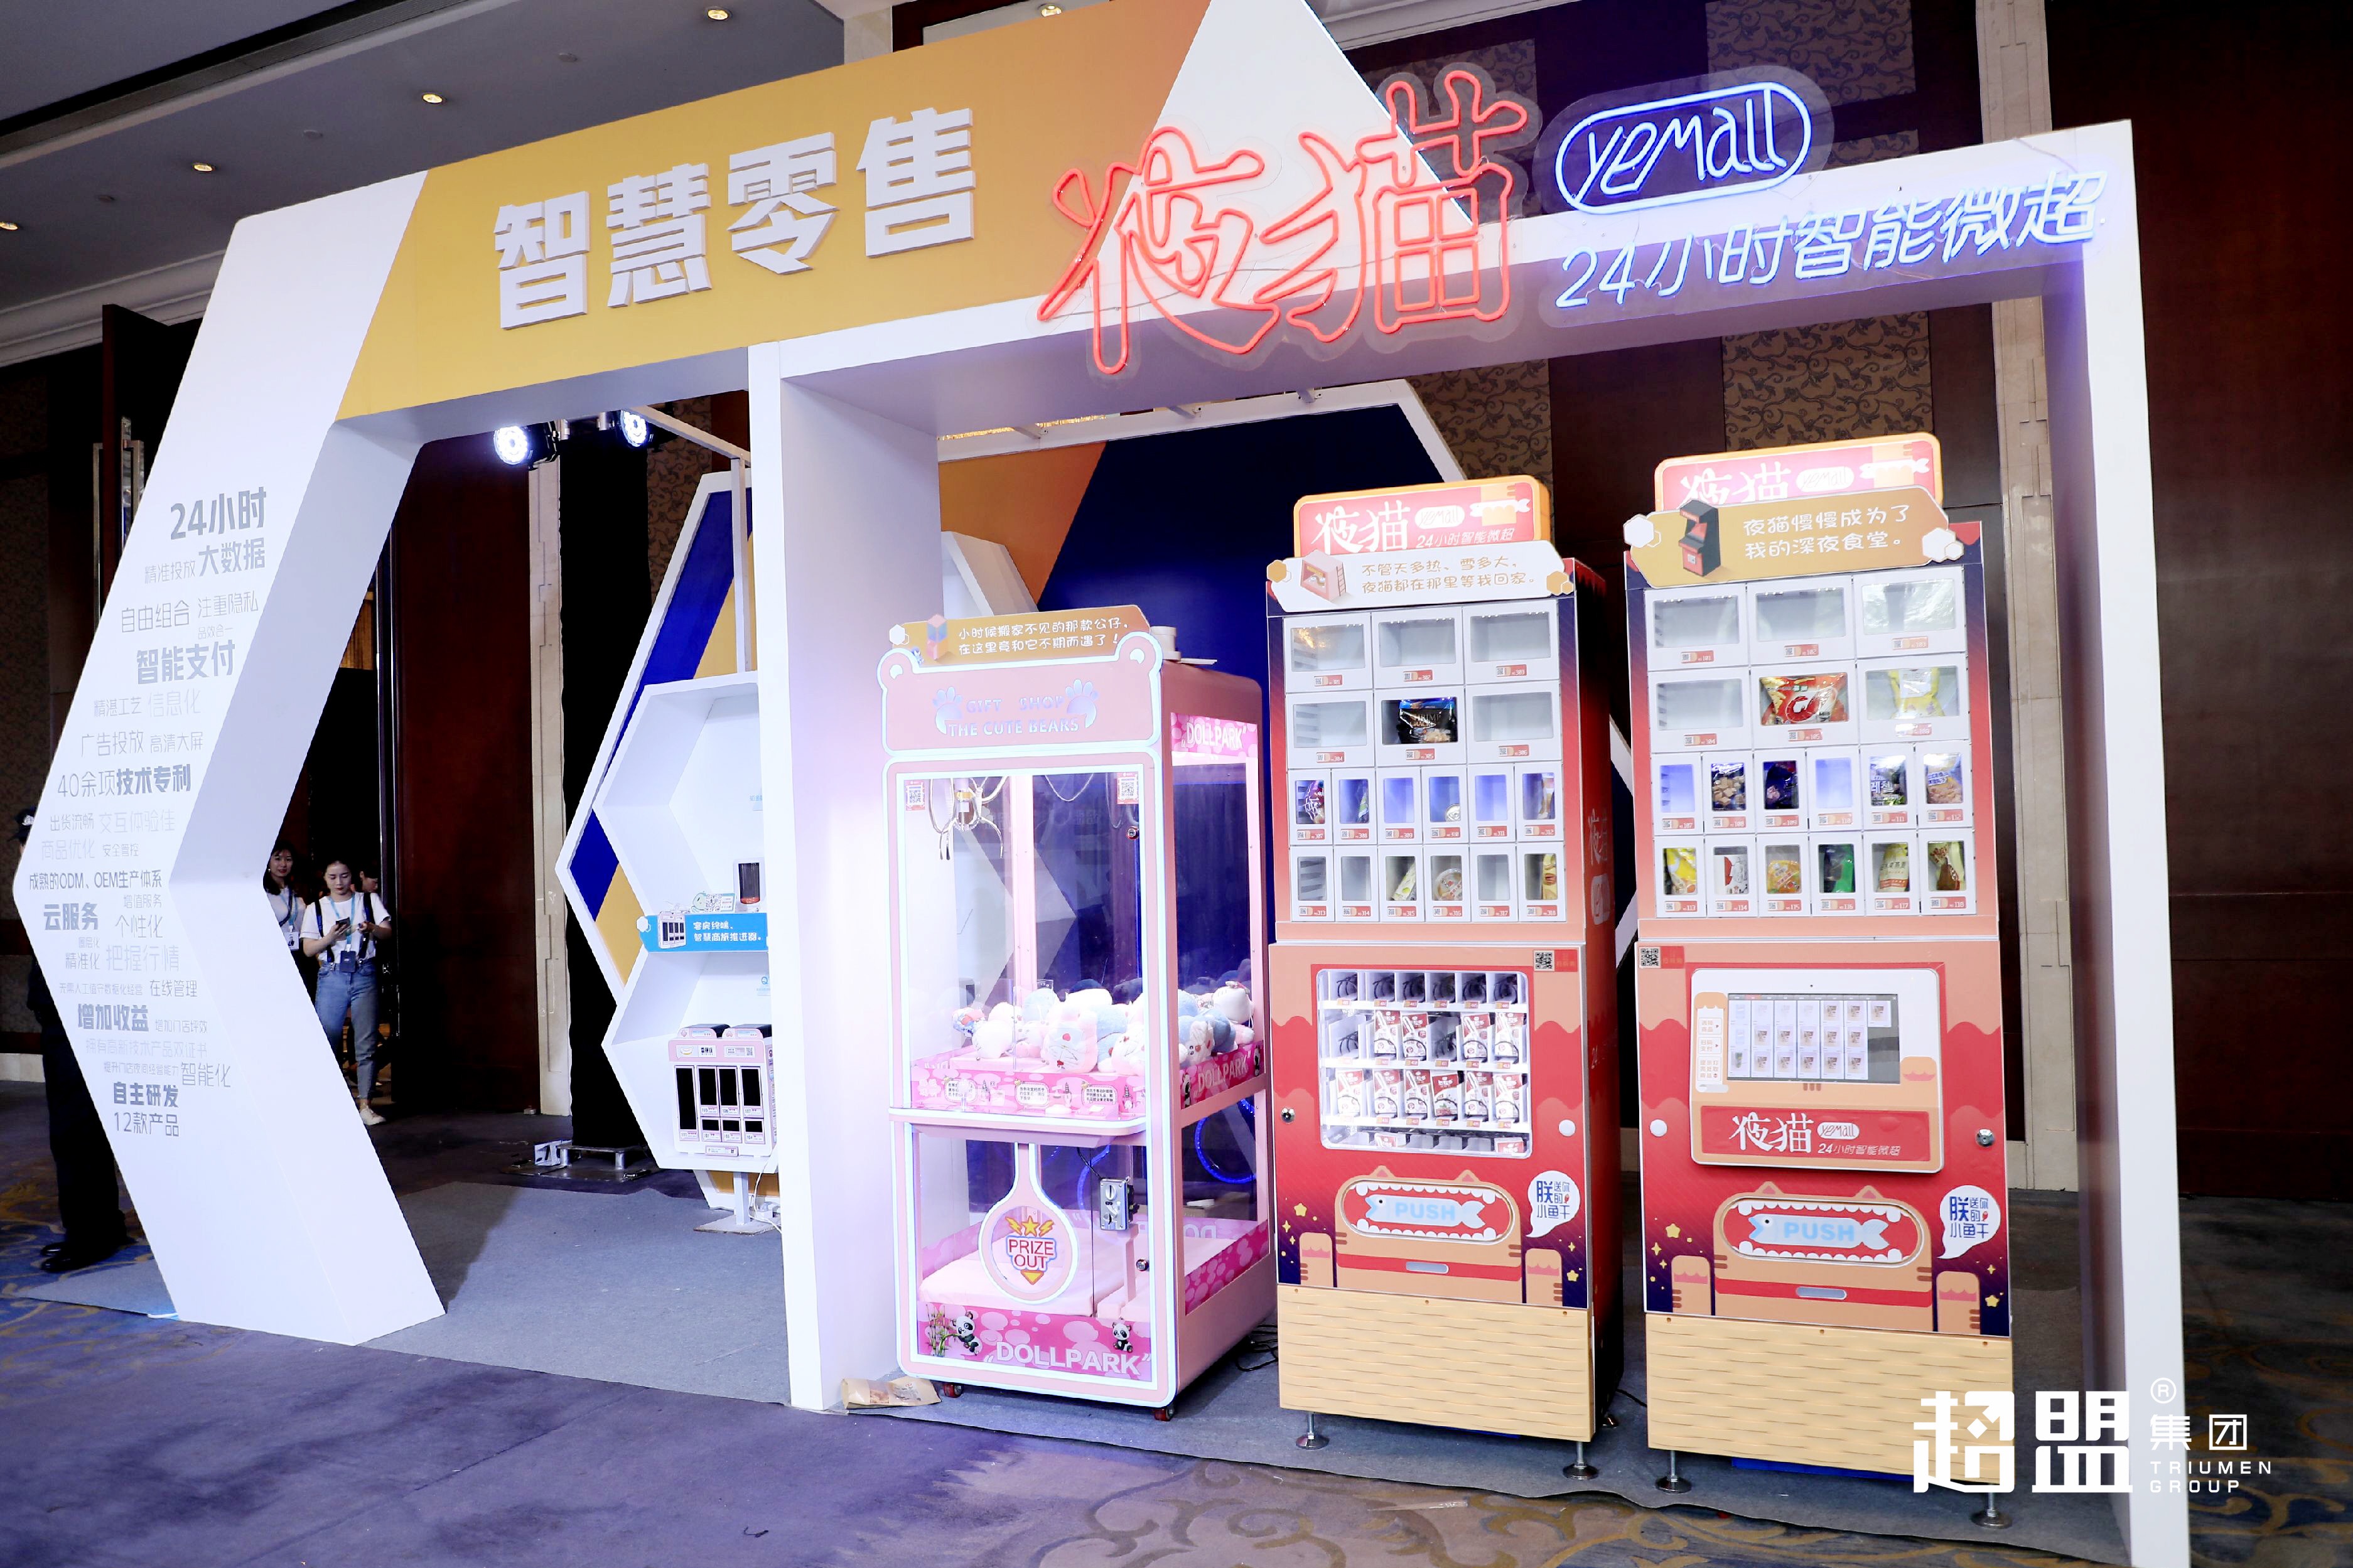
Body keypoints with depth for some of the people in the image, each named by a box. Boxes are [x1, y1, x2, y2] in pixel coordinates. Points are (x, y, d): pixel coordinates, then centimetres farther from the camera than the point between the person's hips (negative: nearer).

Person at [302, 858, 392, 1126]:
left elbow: (388, 932, 6)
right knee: (325, 1041, -6)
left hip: (364, 974, 0)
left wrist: (372, 929, -16)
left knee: (366, 1043, -3)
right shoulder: (316, 909, 12)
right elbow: (308, 949, 6)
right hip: (332, 976, 0)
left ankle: (365, 1105, 0)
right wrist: (330, 938, -12)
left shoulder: (369, 901, 12)